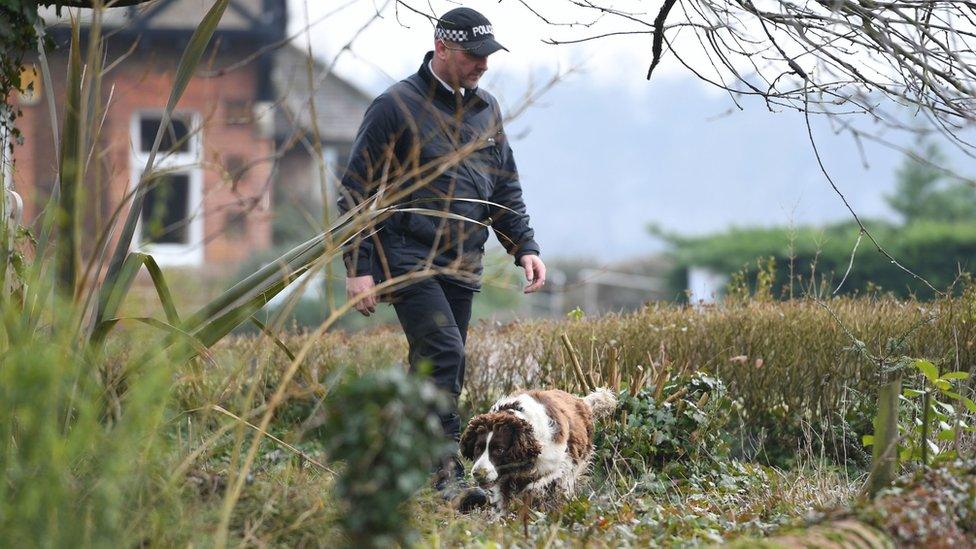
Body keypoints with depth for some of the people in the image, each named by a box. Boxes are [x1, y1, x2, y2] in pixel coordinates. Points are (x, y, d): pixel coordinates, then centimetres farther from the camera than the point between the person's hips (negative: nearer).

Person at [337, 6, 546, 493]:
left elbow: (505, 187, 23)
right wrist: (358, 267, -11)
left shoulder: (486, 109, 15)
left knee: (436, 370, 6)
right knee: (443, 353, -20)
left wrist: (524, 246, 9)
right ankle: (446, 469, -21)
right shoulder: (396, 106, -5)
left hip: (462, 266, 7)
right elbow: (356, 191, -5)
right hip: (408, 257, -7)